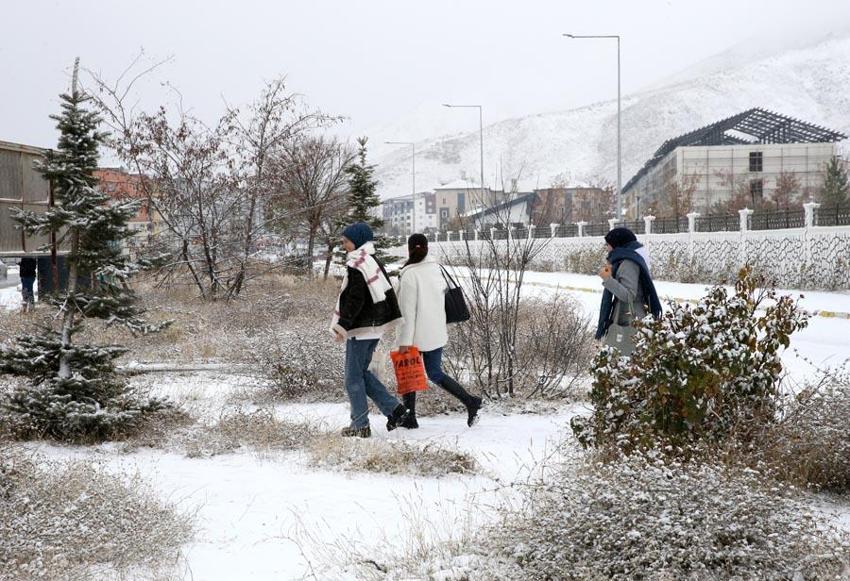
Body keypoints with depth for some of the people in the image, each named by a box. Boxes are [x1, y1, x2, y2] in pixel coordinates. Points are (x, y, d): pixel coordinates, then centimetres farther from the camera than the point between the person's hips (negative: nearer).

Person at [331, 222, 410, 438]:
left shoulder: (356, 265, -16)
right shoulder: (374, 262, 14)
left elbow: (354, 299, -21)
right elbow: (388, 292, 18)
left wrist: (343, 325, -18)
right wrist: (389, 318, 22)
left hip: (360, 329, -9)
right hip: (375, 327, 9)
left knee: (354, 378, 0)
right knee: (362, 372, 18)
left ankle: (360, 425, 3)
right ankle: (394, 408, 10)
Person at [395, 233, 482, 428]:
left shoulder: (410, 275, -15)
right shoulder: (437, 269, 3)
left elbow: (407, 311, -17)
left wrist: (404, 341, -16)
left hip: (416, 335, -6)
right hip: (436, 333, 6)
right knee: (435, 374, 13)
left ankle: (409, 418, 15)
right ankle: (470, 401, -2)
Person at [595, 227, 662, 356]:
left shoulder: (628, 264, -15)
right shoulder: (626, 260, 16)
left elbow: (629, 295, -21)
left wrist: (608, 279, -21)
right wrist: (613, 272, 16)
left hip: (628, 323, -10)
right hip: (624, 320, 10)